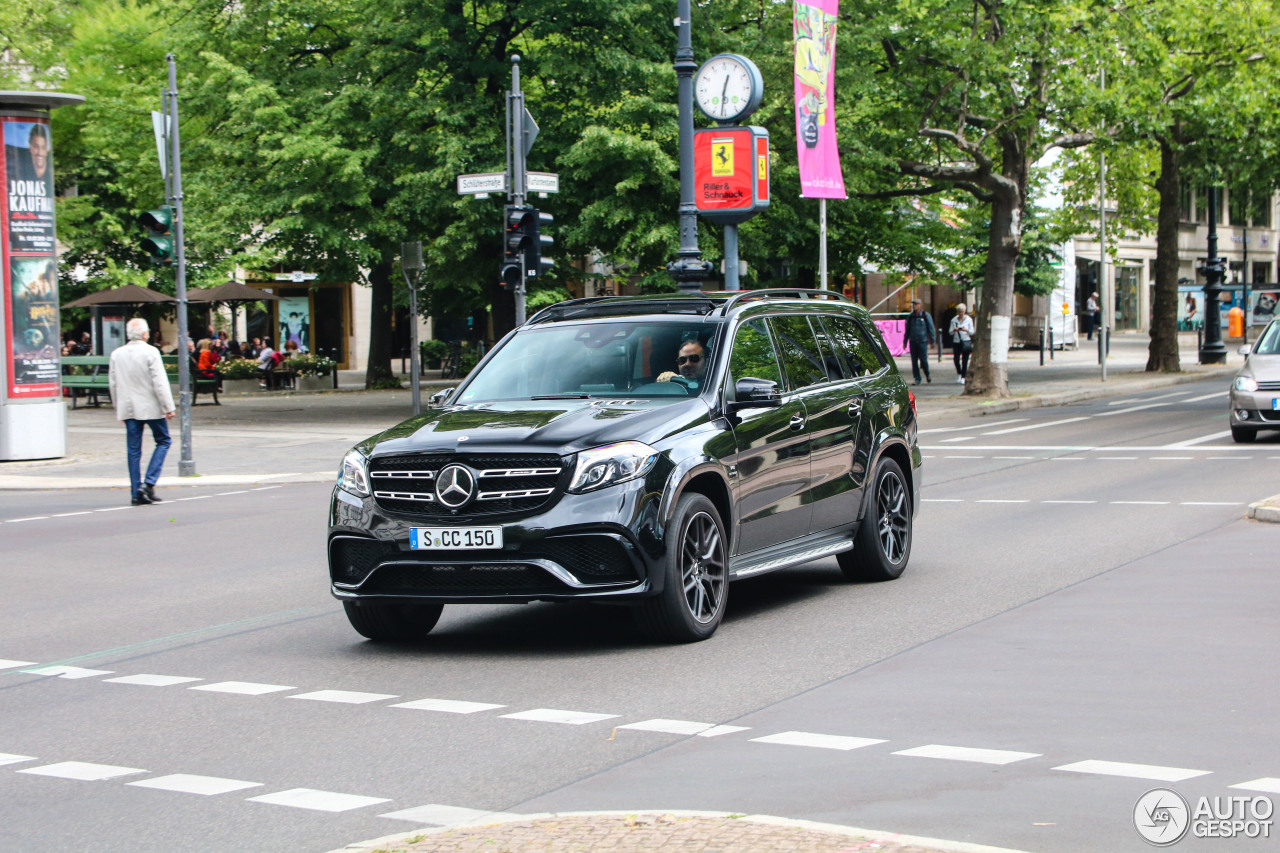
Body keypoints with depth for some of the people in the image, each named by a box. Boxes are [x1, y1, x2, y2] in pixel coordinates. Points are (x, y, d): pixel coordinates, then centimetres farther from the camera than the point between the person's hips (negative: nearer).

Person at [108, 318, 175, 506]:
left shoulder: (116, 354, 5)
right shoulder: (150, 352, -11)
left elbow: (113, 383, 10)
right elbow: (160, 382, -13)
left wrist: (119, 409, 20)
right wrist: (168, 407, -9)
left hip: (128, 408, 4)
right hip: (151, 406, -4)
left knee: (133, 450, 7)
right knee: (163, 441, 10)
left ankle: (136, 493, 5)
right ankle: (148, 483, -4)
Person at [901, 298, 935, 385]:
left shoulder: (926, 316, -1)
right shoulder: (910, 317, 10)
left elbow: (931, 329, 2)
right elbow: (907, 330, 17)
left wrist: (932, 341, -1)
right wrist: (905, 342, 13)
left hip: (923, 341, -4)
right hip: (913, 342, 4)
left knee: (923, 360, -7)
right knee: (914, 361, 0)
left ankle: (927, 374, 19)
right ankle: (917, 379, 8)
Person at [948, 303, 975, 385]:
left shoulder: (969, 319, 4)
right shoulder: (954, 320, 9)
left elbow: (972, 332, 4)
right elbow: (950, 332, 8)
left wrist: (966, 330, -17)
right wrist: (954, 330, -14)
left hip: (966, 341, -2)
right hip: (956, 341, 2)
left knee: (965, 360, -6)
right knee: (956, 359, -6)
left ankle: (963, 378, -2)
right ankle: (958, 374, 21)